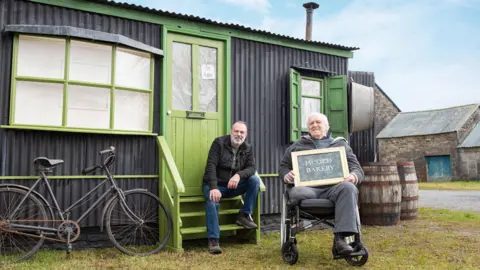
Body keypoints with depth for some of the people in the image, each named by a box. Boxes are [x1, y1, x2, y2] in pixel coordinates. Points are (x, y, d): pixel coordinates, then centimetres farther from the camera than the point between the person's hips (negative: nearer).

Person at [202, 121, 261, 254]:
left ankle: (244, 215, -7)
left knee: (255, 180, -18)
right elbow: (211, 165, -19)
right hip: (215, 184, -4)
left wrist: (239, 175, -32)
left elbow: (252, 167, -8)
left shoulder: (248, 148, 3)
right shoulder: (219, 142, -10)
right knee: (212, 202, -34)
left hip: (234, 186, 4)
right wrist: (214, 188, -33)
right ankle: (213, 240, -27)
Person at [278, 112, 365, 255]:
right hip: (308, 187, 0)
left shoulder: (341, 144, 28)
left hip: (333, 187, 1)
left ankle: (340, 237, -40)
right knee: (296, 192, -38)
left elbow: (357, 168, 20)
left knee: (349, 188, -36)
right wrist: (286, 175, 1)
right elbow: (283, 166, 28)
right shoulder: (297, 146, 29)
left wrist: (353, 176, -7)